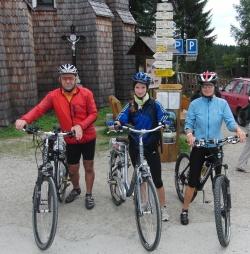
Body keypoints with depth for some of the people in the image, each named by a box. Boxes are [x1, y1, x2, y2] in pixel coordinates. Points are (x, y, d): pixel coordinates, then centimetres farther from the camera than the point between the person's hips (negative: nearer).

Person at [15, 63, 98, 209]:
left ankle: (89, 195, 30)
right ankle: (76, 189, 43)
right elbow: (39, 109, -18)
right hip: (71, 140, 2)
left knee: (89, 167, 11)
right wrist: (25, 119, -37)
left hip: (88, 137, -1)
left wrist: (81, 126, -26)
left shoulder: (86, 93, -10)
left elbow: (93, 113, -9)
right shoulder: (53, 96, -7)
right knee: (72, 169, 12)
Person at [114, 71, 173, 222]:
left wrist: (166, 125, -33)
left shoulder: (154, 105, -4)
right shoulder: (130, 106, 3)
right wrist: (116, 124, -30)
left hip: (151, 147, -2)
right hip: (135, 147, 3)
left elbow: (165, 119, -10)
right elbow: (121, 119, -9)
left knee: (157, 179, 0)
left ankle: (163, 208, 15)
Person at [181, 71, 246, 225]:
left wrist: (238, 129, -29)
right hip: (199, 146, -1)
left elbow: (230, 121, -8)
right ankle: (185, 211, 13)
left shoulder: (222, 103, -1)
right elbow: (188, 123, -4)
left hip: (216, 146, 1)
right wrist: (189, 134, -25)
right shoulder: (195, 104, -3)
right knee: (193, 181, 0)